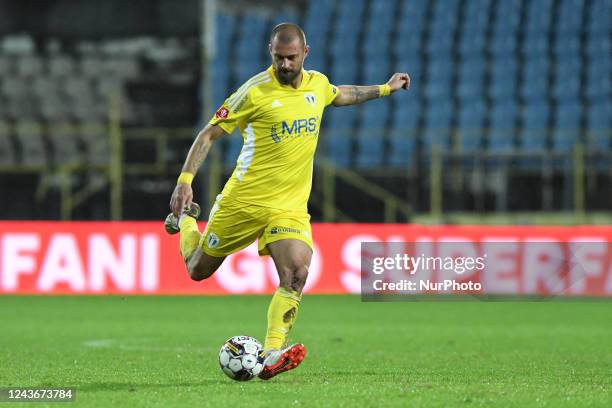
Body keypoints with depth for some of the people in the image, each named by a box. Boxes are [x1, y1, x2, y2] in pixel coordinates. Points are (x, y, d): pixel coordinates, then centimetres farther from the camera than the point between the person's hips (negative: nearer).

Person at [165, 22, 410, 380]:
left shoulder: (317, 84, 4)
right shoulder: (255, 92, -13)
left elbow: (339, 95, 31)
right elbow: (210, 134, -10)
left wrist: (385, 89, 34)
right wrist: (185, 181, -19)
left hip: (291, 206, 3)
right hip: (244, 200, -3)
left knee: (296, 274, -21)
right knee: (199, 270, 11)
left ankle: (271, 357, -24)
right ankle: (185, 219, 44)